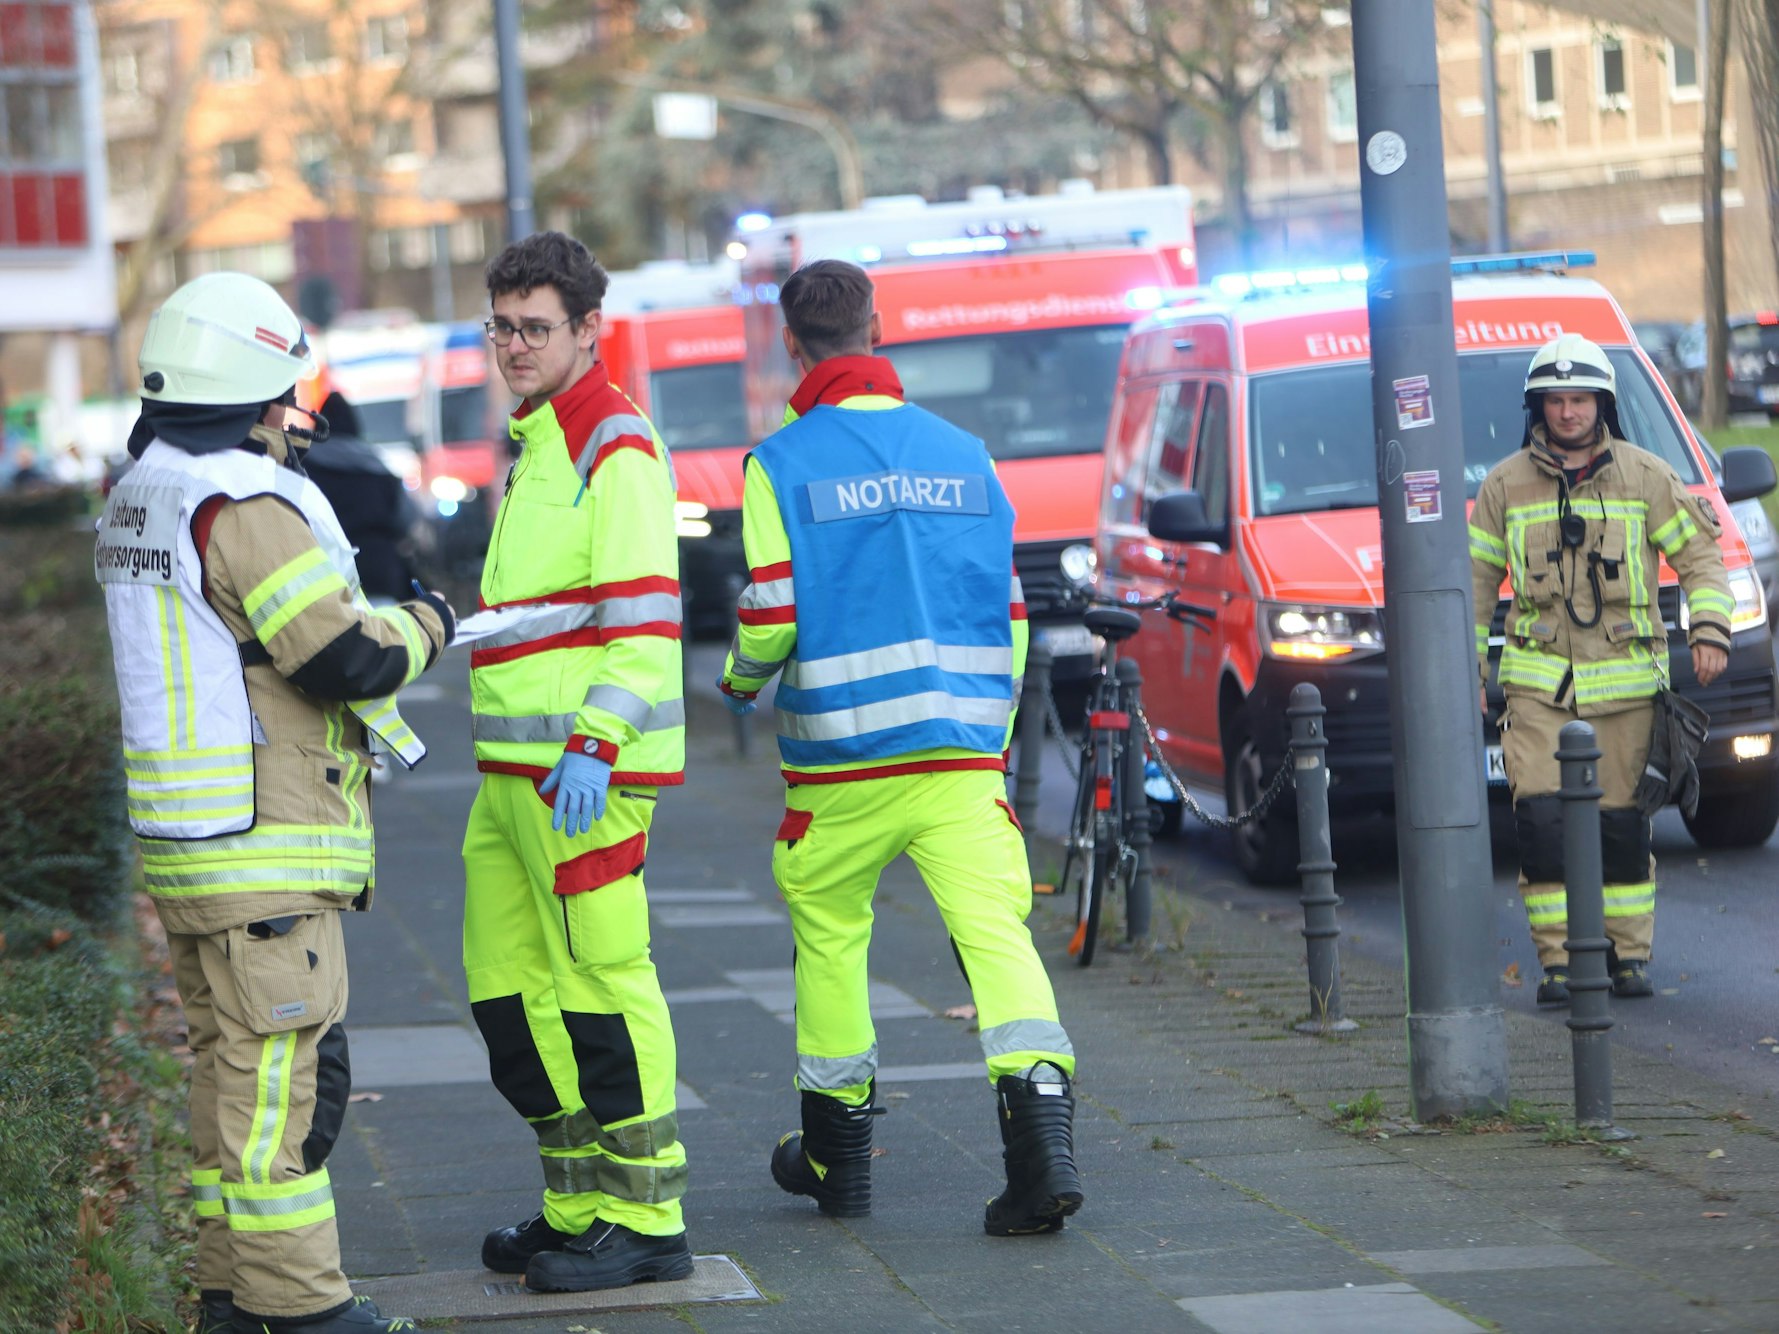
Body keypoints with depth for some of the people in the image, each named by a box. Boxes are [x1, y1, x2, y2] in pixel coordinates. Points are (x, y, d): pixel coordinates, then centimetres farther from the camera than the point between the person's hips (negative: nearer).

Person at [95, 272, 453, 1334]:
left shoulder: (140, 497, 14)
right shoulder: (246, 507, -17)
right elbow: (346, 656, -19)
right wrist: (423, 627, -1)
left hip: (186, 836, 10)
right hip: (261, 844, -10)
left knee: (234, 1067, 15)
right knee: (283, 1069, -7)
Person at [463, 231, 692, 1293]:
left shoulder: (616, 447, -9)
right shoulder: (538, 447, 22)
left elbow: (644, 615, -18)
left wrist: (595, 745, -25)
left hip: (583, 773, -10)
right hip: (515, 769, 10)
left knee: (602, 984, -8)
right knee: (509, 988, 11)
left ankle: (646, 1221, -4)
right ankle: (580, 1206, 19)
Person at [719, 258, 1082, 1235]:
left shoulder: (781, 464, -3)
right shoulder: (964, 455, 10)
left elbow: (770, 615, -7)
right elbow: (1007, 612, 13)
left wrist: (739, 682, 15)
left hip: (842, 755, -2)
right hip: (962, 751, 2)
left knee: (830, 936, 15)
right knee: (995, 932, -6)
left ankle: (836, 1154, 25)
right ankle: (1042, 1144, -24)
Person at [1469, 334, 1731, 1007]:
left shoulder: (1645, 477, 5)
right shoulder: (1505, 485, 7)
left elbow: (1698, 552, 7)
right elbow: (1477, 575, 14)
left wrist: (1709, 628, -8)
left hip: (1624, 681, 0)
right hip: (1537, 681, 0)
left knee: (1621, 824, 2)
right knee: (1542, 819, -11)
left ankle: (1629, 953, 14)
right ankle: (1559, 961, -6)